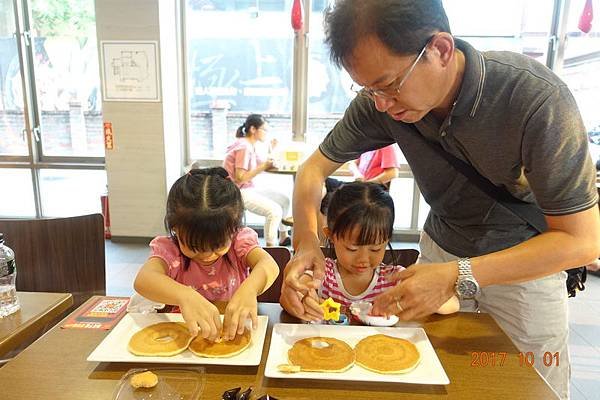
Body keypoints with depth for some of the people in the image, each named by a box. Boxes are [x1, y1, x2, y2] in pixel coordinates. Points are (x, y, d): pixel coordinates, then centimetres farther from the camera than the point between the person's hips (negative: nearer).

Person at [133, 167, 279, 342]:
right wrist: (185, 296, -46)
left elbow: (269, 265, -25)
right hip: (182, 332, 0)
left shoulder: (239, 241, -9)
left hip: (235, 329, 1)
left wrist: (249, 288, -45)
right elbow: (143, 280, -28)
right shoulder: (169, 249, -10)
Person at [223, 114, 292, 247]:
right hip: (239, 191, -10)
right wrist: (264, 166, -23)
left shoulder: (249, 146, 11)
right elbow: (241, 177, -24)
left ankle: (284, 237, 24)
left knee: (284, 200, 12)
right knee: (275, 210, -24)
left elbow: (259, 164, 8)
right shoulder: (244, 147, -19)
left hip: (249, 188, 10)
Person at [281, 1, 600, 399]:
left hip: (530, 257, -2)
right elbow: (315, 166, -10)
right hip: (442, 248, 3)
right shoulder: (379, 101, -21)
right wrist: (306, 242, -27)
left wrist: (457, 277, -37)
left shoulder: (537, 98, -32)